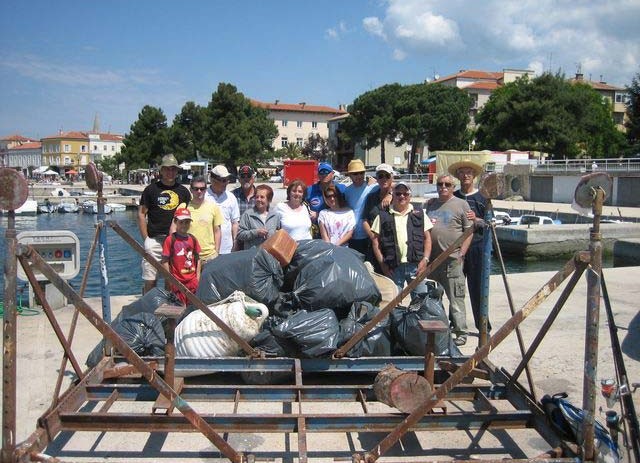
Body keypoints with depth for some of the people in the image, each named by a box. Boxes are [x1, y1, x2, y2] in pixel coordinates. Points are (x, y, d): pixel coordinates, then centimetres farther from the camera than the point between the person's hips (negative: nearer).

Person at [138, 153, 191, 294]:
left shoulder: (183, 191, 11)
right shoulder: (151, 189, 5)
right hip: (154, 240, -2)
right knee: (150, 281, -2)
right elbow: (141, 214, 6)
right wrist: (146, 239, -1)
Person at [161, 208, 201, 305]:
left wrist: (198, 277, 6)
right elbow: (165, 261, -6)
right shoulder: (170, 239, -7)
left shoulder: (193, 239, 6)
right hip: (177, 281, -4)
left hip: (192, 279, 4)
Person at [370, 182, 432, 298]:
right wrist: (382, 263, -2)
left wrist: (425, 259, -2)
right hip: (393, 267, 0)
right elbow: (376, 241, 5)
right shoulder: (383, 216, 7)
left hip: (416, 265, 0)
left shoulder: (419, 214, 10)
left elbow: (427, 238, 9)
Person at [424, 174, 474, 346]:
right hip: (431, 259, 6)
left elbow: (469, 231, -3)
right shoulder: (429, 204, 16)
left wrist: (461, 253, -11)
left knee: (456, 299, -5)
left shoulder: (461, 204, 1)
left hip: (452, 260, -6)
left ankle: (461, 333, 1)